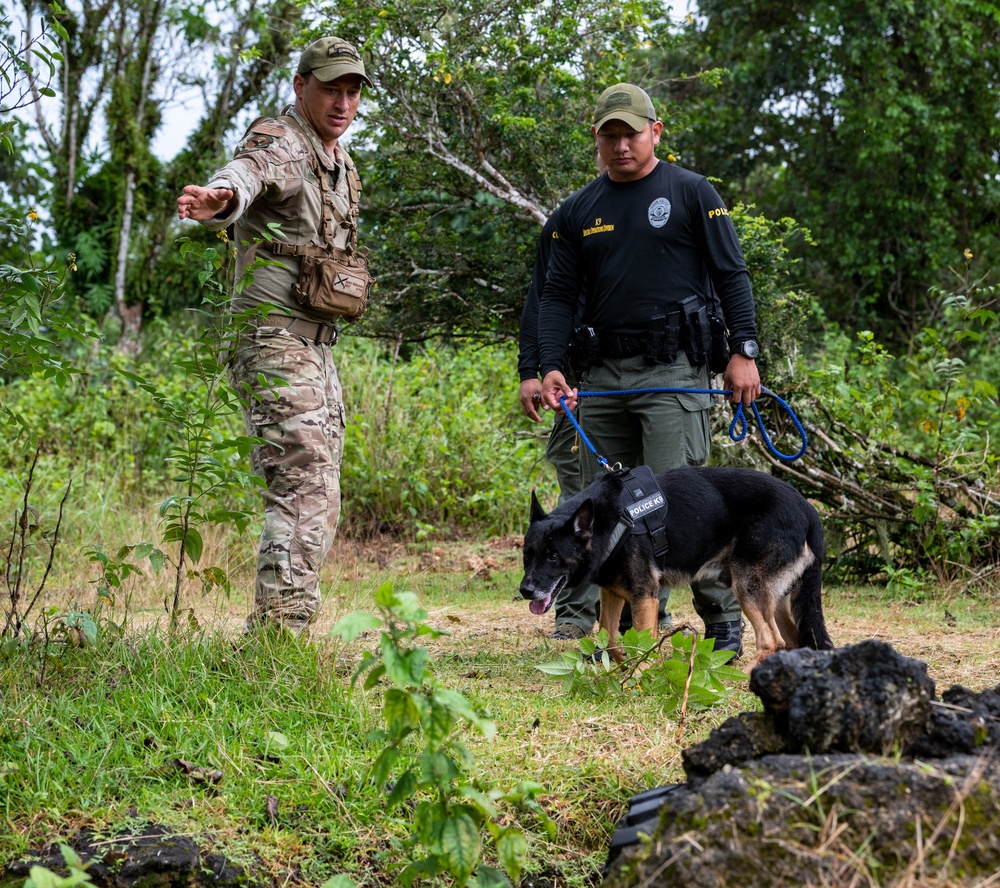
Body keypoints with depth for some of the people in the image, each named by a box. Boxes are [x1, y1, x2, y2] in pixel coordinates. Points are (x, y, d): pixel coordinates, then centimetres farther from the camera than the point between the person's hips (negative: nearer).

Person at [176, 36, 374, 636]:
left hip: (317, 349, 10)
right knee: (306, 496, -19)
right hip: (276, 343, -10)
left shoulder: (339, 162, 16)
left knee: (319, 500, 14)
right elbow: (247, 172, -37)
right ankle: (279, 632, -21)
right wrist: (219, 198, -60)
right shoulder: (279, 144, -13)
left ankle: (275, 633, 22)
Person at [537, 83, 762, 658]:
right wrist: (551, 367, 1)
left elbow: (733, 275, 2)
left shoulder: (692, 194, 3)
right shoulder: (581, 210, 15)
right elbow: (559, 294, 14)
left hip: (674, 372, -5)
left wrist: (744, 351, -8)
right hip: (603, 374, 5)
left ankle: (724, 619, -2)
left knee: (677, 500, -13)